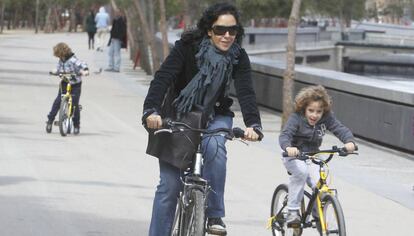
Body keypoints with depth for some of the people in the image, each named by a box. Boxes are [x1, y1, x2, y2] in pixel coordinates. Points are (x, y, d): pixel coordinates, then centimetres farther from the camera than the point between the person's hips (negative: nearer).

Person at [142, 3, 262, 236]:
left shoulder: (238, 57, -13)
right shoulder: (188, 46, -20)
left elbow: (246, 92, -24)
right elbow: (163, 77, -29)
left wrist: (253, 124, -42)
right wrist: (151, 110, -46)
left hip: (215, 117, 1)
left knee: (214, 148, -33)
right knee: (169, 186, -5)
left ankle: (215, 215, -21)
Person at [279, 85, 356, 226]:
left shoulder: (326, 118, -7)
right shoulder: (296, 118, -17)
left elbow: (341, 129, -14)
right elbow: (285, 135, -29)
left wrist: (350, 142, -37)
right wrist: (288, 147, -53)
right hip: (294, 156, -3)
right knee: (301, 171, -36)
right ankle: (293, 211, -26)